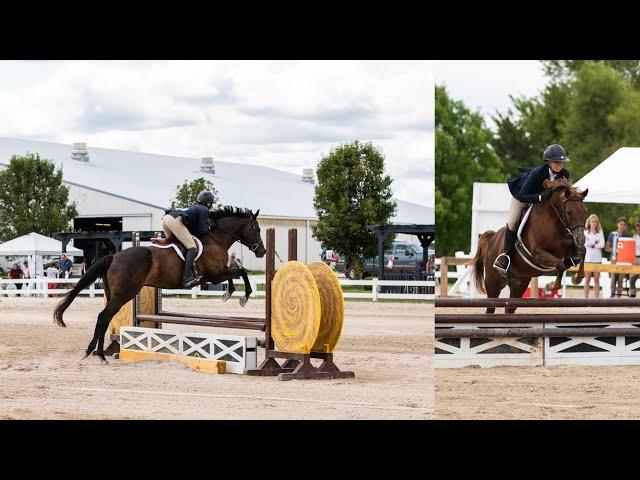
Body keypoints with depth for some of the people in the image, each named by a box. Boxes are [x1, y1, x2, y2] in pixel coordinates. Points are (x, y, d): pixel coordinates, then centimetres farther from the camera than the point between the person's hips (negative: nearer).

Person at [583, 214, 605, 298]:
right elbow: (586, 244, -8)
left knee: (596, 280, -1)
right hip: (588, 258, -1)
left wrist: (592, 244, -6)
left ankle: (597, 298, -2)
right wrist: (596, 242, -5)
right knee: (587, 279, -3)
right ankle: (586, 298, -1)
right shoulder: (586, 232, 8)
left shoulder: (600, 232, 10)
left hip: (597, 259, 1)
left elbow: (602, 244, -4)